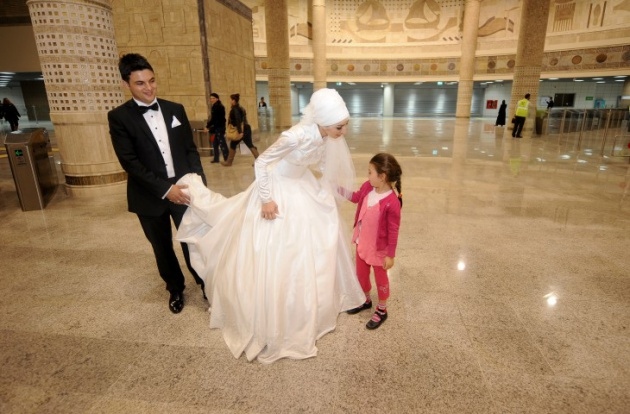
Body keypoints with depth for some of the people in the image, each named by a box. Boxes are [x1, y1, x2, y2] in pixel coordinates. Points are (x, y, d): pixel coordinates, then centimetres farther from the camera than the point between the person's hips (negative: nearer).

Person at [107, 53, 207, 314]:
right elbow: (129, 162, -13)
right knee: (162, 248, 15)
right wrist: (165, 189, -20)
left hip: (183, 189, 1)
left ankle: (204, 283, 30)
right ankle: (175, 289, 37)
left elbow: (190, 149, 5)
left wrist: (199, 183, -6)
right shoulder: (119, 117, -6)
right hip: (150, 196, -1)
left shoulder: (175, 110, 3)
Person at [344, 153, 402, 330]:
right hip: (362, 243, 7)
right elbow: (356, 197, 13)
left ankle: (382, 310, 37)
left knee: (380, 278, 15)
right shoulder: (367, 187, -10)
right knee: (361, 274, 23)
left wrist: (390, 255, -15)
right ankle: (366, 300, 50)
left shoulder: (392, 202, -30)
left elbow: (393, 231, -22)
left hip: (379, 248, -7)